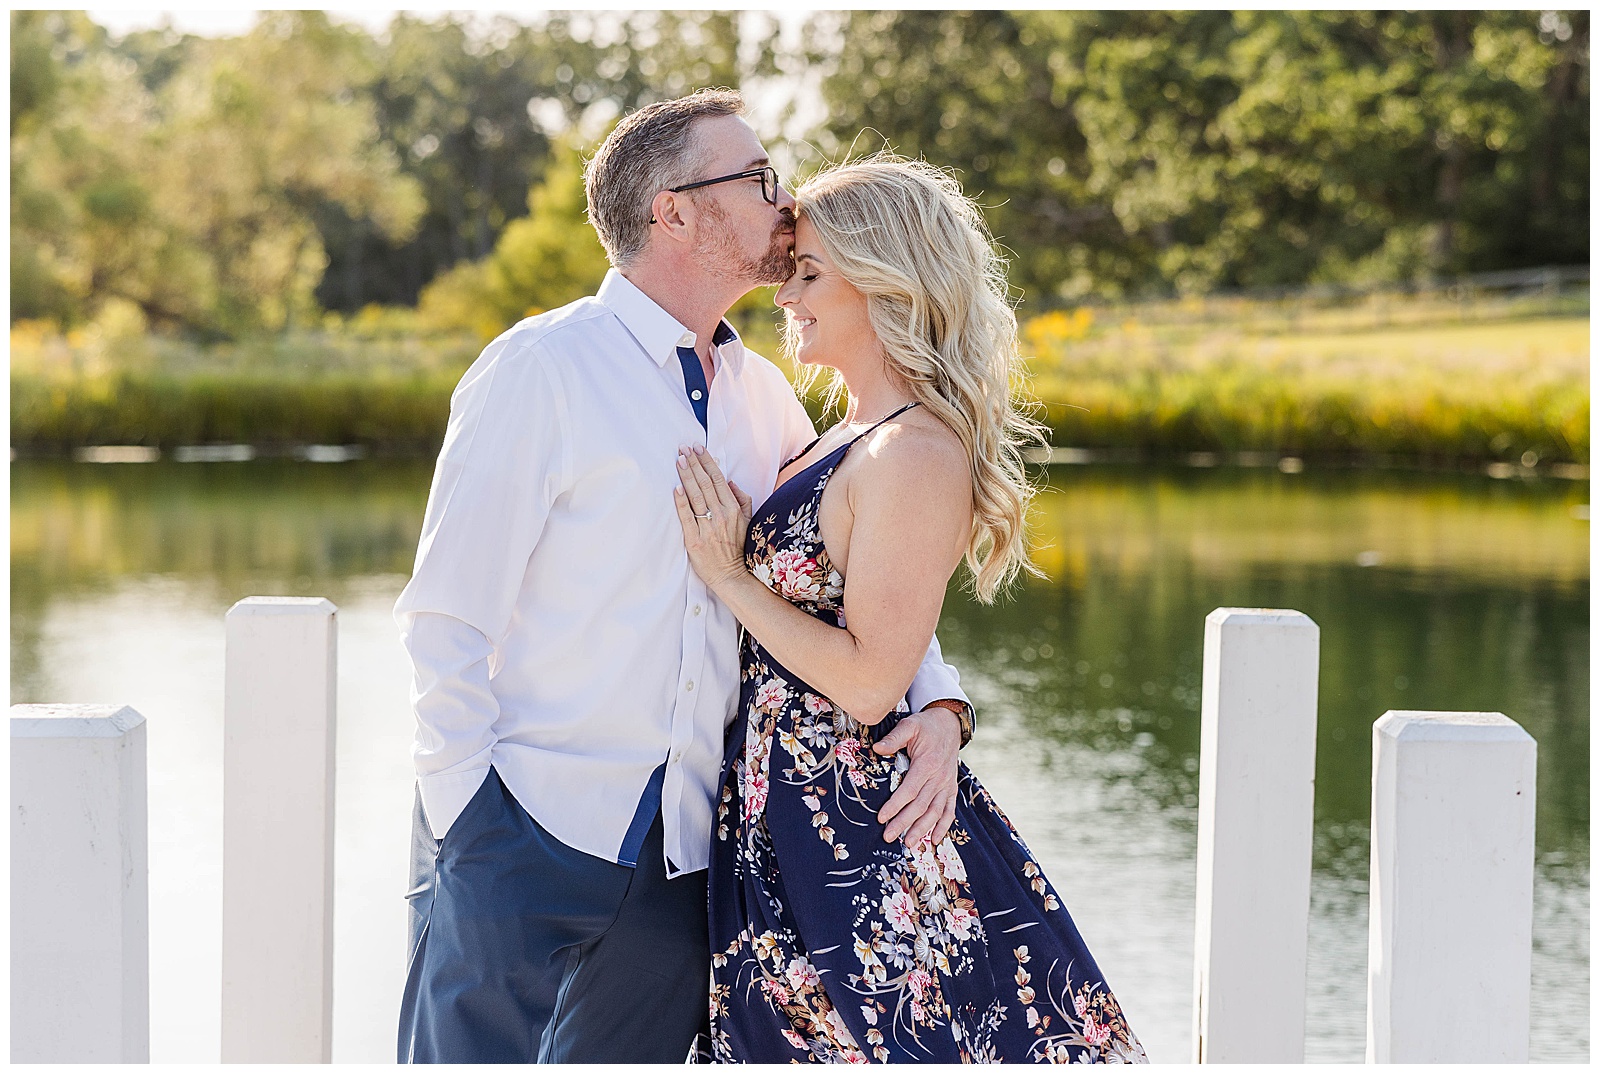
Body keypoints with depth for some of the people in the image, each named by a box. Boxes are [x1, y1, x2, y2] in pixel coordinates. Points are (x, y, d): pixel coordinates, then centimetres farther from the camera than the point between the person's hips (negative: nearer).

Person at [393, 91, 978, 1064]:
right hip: (525, 836, -5)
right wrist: (472, 829, -12)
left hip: (681, 863, 5)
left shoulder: (764, 397, 10)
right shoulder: (542, 369, -8)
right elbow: (447, 620, -9)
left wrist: (939, 703, -3)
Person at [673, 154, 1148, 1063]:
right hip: (790, 815, 10)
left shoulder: (916, 453, -17)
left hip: (858, 843, -10)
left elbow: (869, 681, -20)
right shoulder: (854, 441, 13)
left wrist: (731, 577, -13)